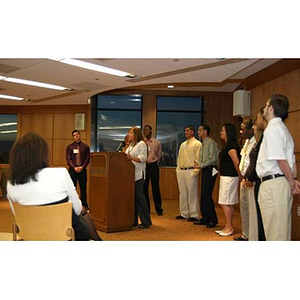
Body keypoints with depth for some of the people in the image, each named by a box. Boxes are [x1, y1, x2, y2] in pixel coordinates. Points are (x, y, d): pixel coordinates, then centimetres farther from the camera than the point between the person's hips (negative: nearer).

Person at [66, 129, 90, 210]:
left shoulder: (85, 146, 8)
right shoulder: (69, 147, 7)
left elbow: (87, 159, 4)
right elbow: (68, 159, 1)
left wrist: (82, 167, -11)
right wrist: (74, 167, -13)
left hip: (82, 169, 0)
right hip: (72, 169, 0)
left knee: (83, 188, 2)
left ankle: (84, 205, 7)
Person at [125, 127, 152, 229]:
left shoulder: (142, 144, -2)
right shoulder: (130, 145, 23)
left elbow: (143, 158, -13)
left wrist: (132, 158, -26)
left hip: (138, 174, -8)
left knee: (139, 196, -9)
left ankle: (146, 221, -1)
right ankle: (133, 220, 12)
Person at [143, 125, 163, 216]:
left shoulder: (157, 143, 4)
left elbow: (159, 155, 12)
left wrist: (155, 164, 9)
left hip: (153, 166, -1)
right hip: (143, 166, 1)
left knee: (155, 188, 1)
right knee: (144, 188, 6)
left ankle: (158, 209, 9)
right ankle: (146, 208, 17)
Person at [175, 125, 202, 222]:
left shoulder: (197, 144, -4)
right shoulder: (183, 144, 20)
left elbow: (198, 158, -10)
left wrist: (195, 171, -16)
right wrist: (178, 169, 13)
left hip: (191, 171, -8)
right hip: (181, 171, 8)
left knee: (192, 193, -5)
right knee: (182, 193, 11)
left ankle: (194, 215, 2)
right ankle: (184, 213, 19)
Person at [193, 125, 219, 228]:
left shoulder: (211, 143, -10)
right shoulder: (203, 144, 17)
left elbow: (213, 159, -17)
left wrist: (200, 165, -13)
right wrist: (199, 165, 3)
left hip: (210, 170, -9)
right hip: (204, 170, 9)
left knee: (206, 194, -10)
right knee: (203, 195, 9)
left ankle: (213, 219, 0)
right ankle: (205, 218, 17)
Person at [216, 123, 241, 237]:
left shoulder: (230, 145, -15)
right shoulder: (227, 145, 15)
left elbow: (236, 162, -20)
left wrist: (240, 175, -10)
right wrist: (239, 176, 16)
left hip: (229, 177, -10)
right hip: (226, 177, 10)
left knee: (225, 203, -5)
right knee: (229, 204, 13)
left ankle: (229, 228, 3)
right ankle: (228, 227, 20)